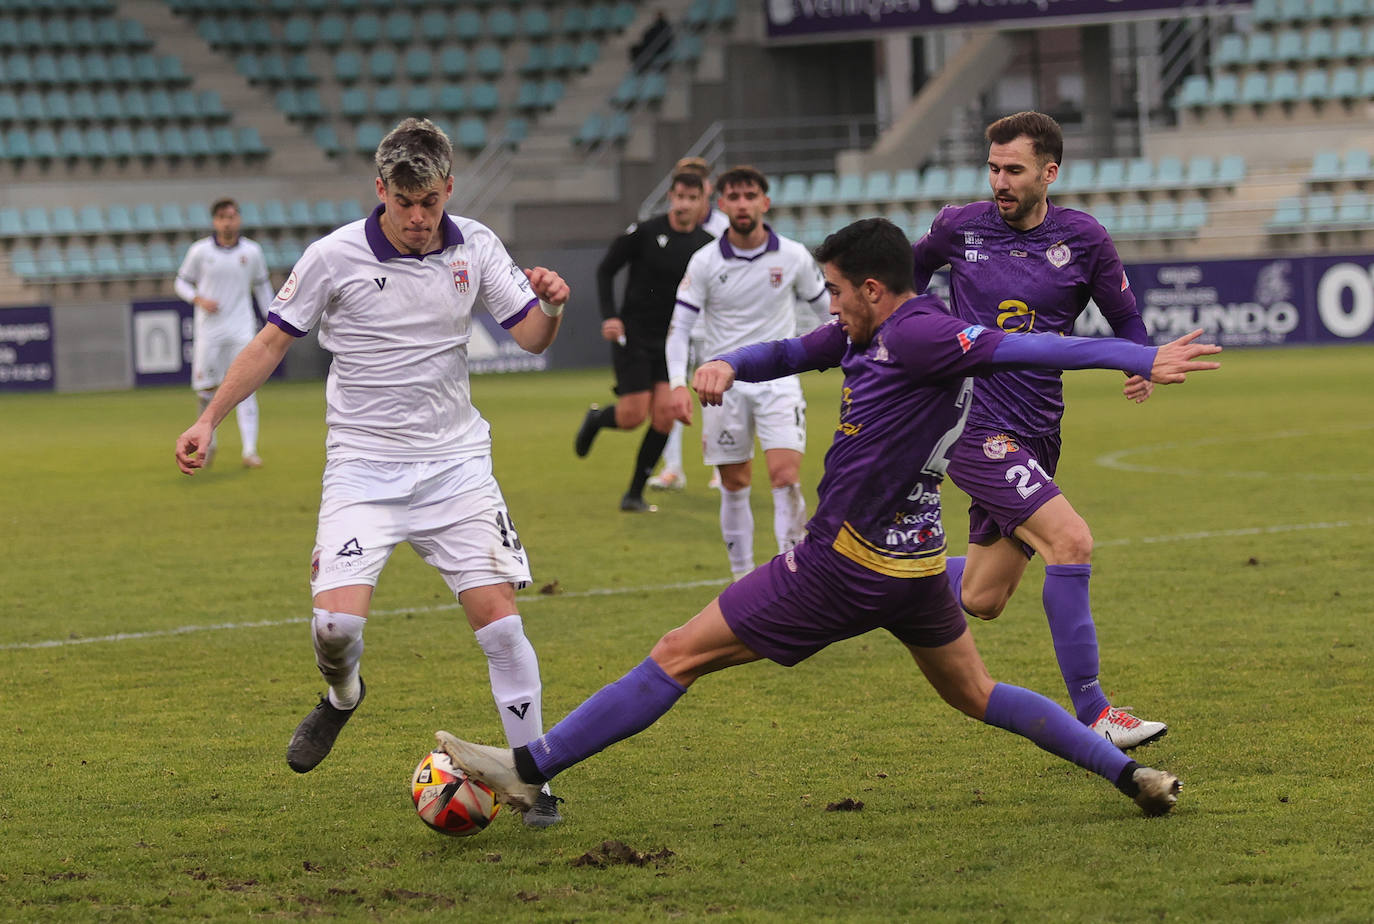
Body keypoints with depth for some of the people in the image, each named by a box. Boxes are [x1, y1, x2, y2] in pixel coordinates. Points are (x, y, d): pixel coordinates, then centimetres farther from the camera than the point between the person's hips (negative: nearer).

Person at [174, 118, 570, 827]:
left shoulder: (474, 247, -1)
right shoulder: (335, 257, -9)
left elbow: (532, 337, 4)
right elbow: (273, 341, 2)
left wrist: (552, 303, -18)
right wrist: (209, 420, -2)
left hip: (455, 462, 2)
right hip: (362, 467, -2)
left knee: (497, 617, -8)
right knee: (337, 622, -16)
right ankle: (342, 695, 21)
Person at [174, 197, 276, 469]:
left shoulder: (252, 251, 4)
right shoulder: (200, 251, 0)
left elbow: (262, 285, 17)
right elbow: (181, 283, 8)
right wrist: (199, 299, -11)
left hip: (241, 329, 0)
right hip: (209, 331, 0)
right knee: (206, 388, 1)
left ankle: (249, 451, -12)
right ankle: (208, 440, 25)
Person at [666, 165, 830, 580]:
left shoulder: (793, 256, -1)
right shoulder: (704, 262, -3)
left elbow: (827, 305, 13)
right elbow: (679, 326, -1)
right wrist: (678, 384, -12)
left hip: (777, 378, -1)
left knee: (786, 477, -15)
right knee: (734, 485, 5)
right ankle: (742, 575, 18)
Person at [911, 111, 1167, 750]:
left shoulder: (1083, 240, 0)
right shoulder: (958, 228, -2)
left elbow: (1125, 317, 11)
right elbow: (911, 272, 21)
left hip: (1035, 435, 4)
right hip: (975, 426, -4)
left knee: (982, 602, 9)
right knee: (1070, 540, -24)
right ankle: (1091, 716, -20)